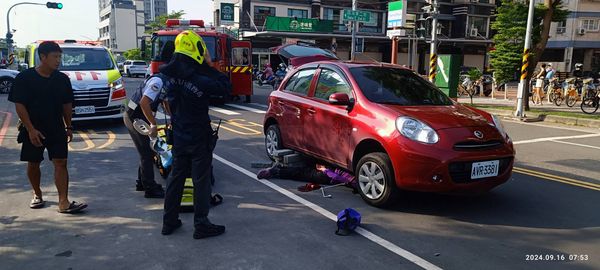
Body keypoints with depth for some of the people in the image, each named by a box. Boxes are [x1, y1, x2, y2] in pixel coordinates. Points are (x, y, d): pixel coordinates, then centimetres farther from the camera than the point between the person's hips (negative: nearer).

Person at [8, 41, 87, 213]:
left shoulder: (62, 79, 2)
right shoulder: (24, 78, -9)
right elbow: (19, 105, -11)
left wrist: (68, 127, 10)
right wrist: (31, 129, -17)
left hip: (57, 130, 2)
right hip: (33, 130, -2)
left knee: (61, 163, -7)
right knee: (33, 163, 11)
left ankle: (63, 202, -9)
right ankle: (37, 195, 33)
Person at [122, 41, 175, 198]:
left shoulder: (166, 82, 7)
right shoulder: (158, 81, -23)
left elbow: (165, 104, 18)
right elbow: (144, 102, -33)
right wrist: (153, 124, -28)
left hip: (138, 118, 10)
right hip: (135, 118, -10)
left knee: (147, 151, 16)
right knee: (147, 153, -4)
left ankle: (142, 183, 28)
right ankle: (150, 189, 3)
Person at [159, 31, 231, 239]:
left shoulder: (171, 77, -2)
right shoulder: (200, 80, -22)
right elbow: (226, 87, -13)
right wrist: (209, 66, -9)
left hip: (178, 137, 7)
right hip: (198, 139, -6)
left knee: (176, 177, 16)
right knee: (201, 181, 3)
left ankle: (169, 221, 25)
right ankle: (201, 225, 10)